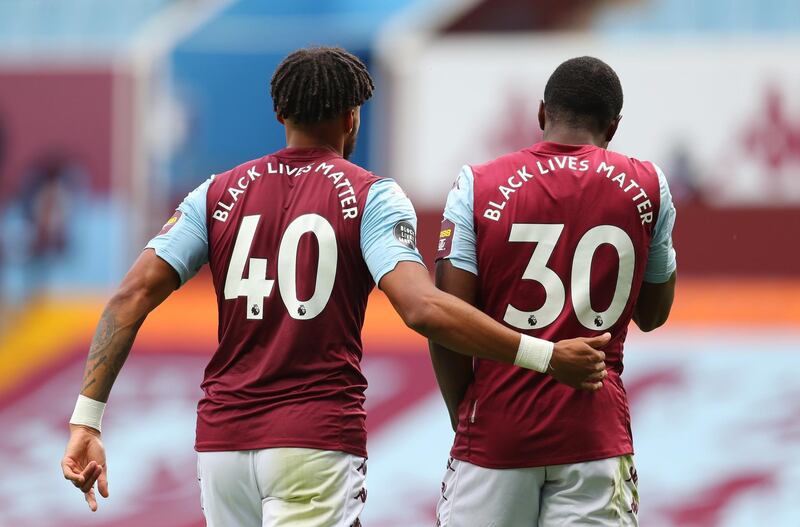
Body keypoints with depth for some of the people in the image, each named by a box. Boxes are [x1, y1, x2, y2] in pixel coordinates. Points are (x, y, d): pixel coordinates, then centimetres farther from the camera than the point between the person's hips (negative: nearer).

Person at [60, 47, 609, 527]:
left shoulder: (218, 194, 10)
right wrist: (545, 356, -13)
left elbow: (132, 296, 2)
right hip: (318, 440, -4)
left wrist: (86, 421, 2)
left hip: (221, 440, 5)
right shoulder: (371, 197, -1)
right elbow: (422, 308, -16)